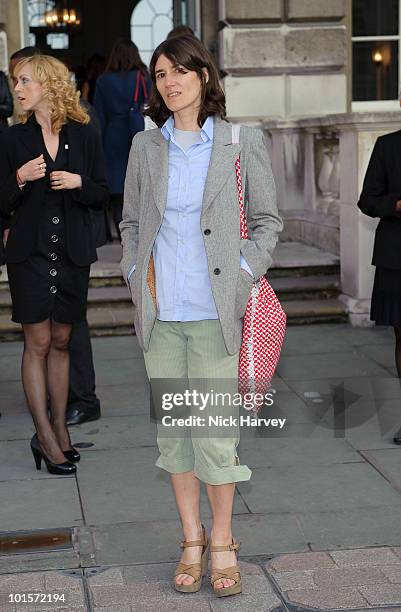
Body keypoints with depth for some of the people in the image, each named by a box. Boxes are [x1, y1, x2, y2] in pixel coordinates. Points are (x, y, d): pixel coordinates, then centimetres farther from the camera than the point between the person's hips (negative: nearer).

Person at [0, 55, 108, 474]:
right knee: (38, 343, -1)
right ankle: (46, 437, 4)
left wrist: (79, 183, -13)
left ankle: (59, 429, 18)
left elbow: (102, 197, 6)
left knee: (60, 341, 8)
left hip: (72, 253, 1)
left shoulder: (85, 136, 3)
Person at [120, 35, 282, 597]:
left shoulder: (243, 143, 1)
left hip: (215, 311, -3)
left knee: (215, 431, -3)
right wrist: (136, 274, 3)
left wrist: (243, 276, -6)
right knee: (172, 426, 8)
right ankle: (192, 539, 23)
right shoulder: (145, 148, 8)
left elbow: (268, 220, 6)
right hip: (159, 313, 3)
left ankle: (222, 541, 16)